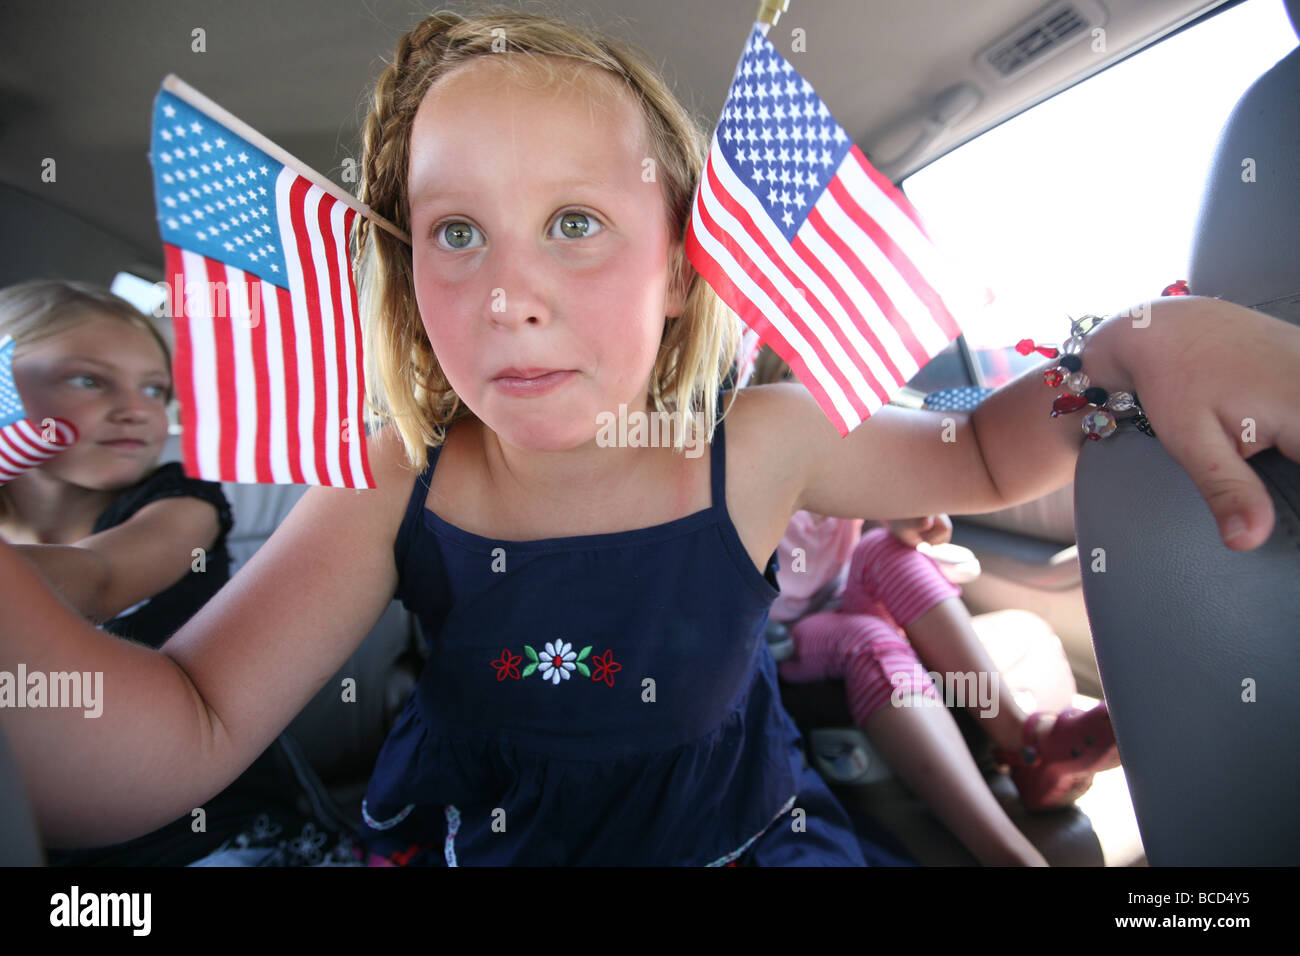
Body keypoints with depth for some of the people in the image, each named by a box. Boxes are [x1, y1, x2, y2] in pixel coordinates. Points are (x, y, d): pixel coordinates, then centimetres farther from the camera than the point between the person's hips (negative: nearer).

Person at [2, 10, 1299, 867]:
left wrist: (1138, 344, -24)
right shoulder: (389, 485, -19)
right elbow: (186, 736, -21)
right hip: (462, 832, 1)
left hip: (728, 833, 0)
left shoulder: (758, 446, -18)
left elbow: (981, 460, -4)